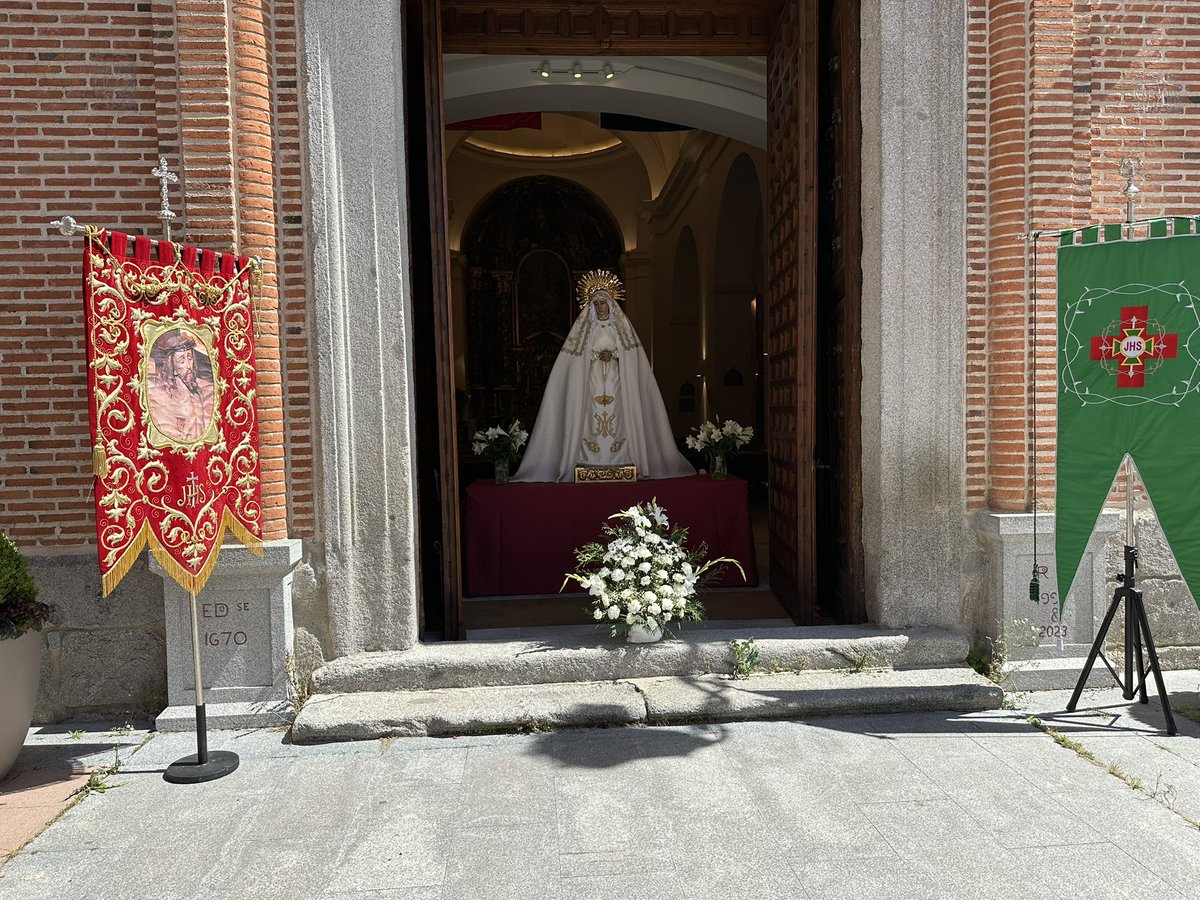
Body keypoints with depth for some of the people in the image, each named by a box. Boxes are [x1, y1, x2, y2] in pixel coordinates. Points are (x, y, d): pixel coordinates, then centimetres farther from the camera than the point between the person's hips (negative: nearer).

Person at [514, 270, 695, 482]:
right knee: (592, 416, -8)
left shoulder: (620, 325, 10)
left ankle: (619, 461, -3)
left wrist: (612, 354, -8)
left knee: (616, 417, -5)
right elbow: (576, 356, 4)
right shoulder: (585, 326, 9)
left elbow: (632, 355, 7)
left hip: (615, 381, 1)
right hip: (591, 381, 0)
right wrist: (597, 355, -9)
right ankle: (591, 463, -8)